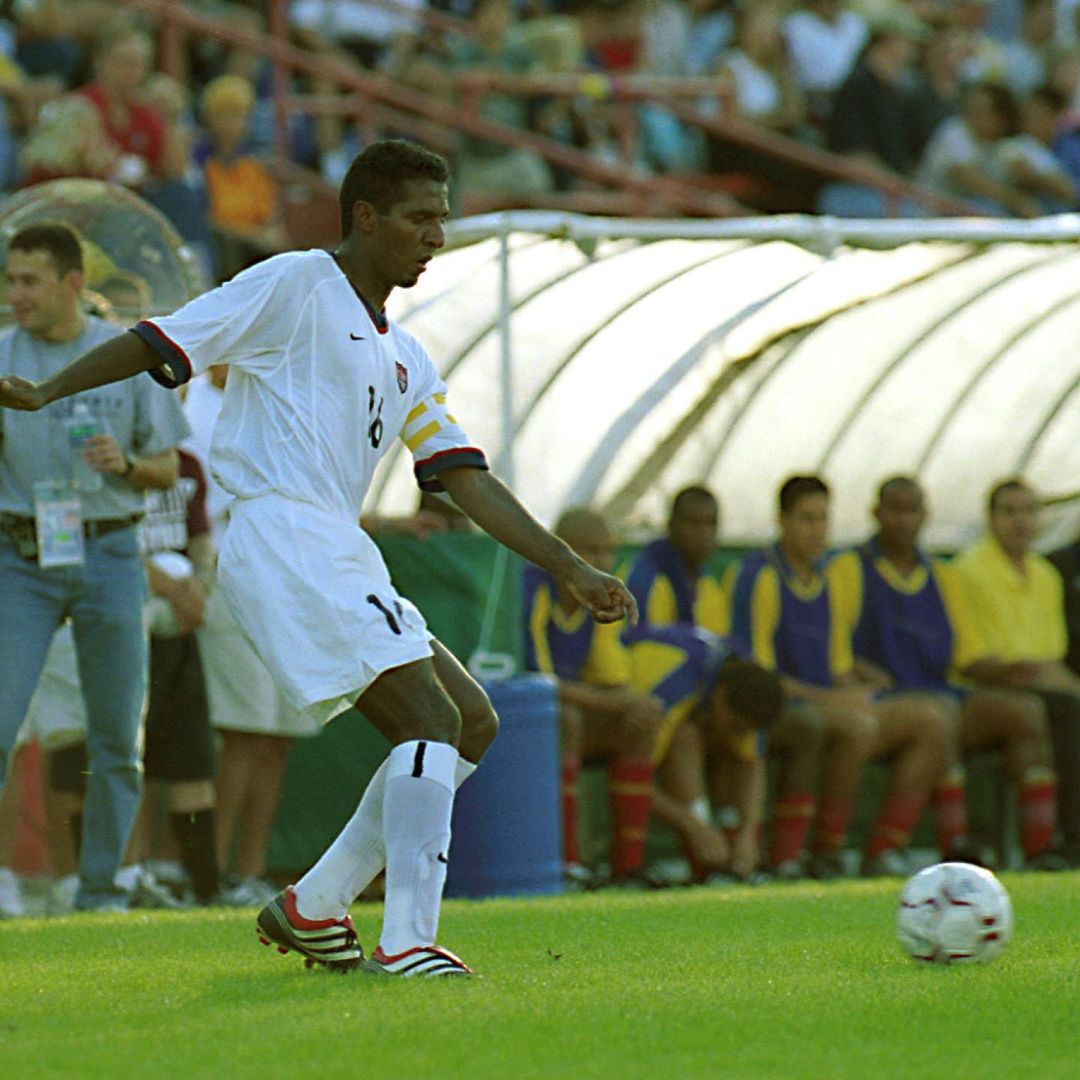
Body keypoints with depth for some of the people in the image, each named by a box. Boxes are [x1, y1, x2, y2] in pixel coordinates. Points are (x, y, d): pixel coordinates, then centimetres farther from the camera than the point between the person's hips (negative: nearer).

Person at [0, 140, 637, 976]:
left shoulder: (406, 358, 22)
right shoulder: (294, 287, -1)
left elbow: (469, 482, 20)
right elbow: (161, 344, -3)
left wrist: (574, 572, 14)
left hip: (338, 555, 9)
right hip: (281, 537, -9)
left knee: (471, 723, 7)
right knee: (433, 717, -19)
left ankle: (314, 905, 10)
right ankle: (406, 942, -24)